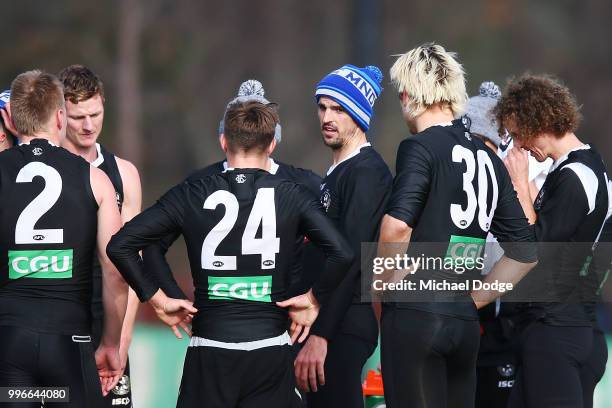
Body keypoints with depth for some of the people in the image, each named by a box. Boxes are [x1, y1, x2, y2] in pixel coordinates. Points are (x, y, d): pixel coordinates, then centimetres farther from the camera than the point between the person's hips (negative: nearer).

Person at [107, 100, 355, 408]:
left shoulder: (192, 195, 1)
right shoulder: (291, 197, -1)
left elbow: (119, 246, -3)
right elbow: (342, 253, -13)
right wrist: (315, 299, 1)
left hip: (209, 354, 0)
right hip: (270, 353, 0)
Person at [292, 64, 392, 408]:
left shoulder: (367, 172, -12)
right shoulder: (338, 172, 19)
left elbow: (349, 258, -19)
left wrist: (320, 335, -22)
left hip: (344, 327, -10)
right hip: (333, 325, 10)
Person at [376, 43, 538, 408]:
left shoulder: (420, 147, -7)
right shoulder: (488, 158, 14)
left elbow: (397, 227, -22)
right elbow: (525, 254, 17)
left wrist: (386, 288, -7)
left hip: (415, 314, -7)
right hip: (465, 323, 7)